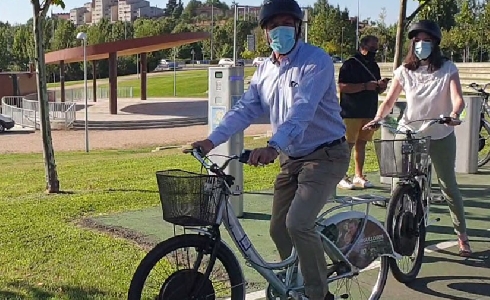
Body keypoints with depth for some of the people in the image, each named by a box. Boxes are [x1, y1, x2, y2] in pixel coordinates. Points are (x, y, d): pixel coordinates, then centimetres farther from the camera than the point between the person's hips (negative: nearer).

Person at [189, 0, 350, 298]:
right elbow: (245, 109, 1)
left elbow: (302, 110, -31)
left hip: (325, 156, -7)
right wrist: (211, 140, -12)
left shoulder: (316, 61, -17)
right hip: (291, 158, 7)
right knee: (279, 229, 10)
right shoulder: (265, 70, 5)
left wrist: (273, 146, -45)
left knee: (298, 223, -21)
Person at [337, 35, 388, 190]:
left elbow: (378, 91, 24)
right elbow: (342, 87, -18)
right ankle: (341, 177, 0)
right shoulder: (350, 64, -7)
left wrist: (381, 86, 0)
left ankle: (358, 176, 18)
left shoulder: (374, 66, 16)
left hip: (369, 112, 7)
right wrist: (365, 86, -20)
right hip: (351, 112, -7)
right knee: (348, 144, -6)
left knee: (361, 143, 11)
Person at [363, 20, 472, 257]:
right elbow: (389, 101, -2)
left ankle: (462, 236, 19)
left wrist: (454, 114, -38)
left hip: (440, 136, -1)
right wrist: (377, 119, -21)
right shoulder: (404, 71, 1)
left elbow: (457, 97, -16)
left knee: (449, 186, 7)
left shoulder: (448, 69, -3)